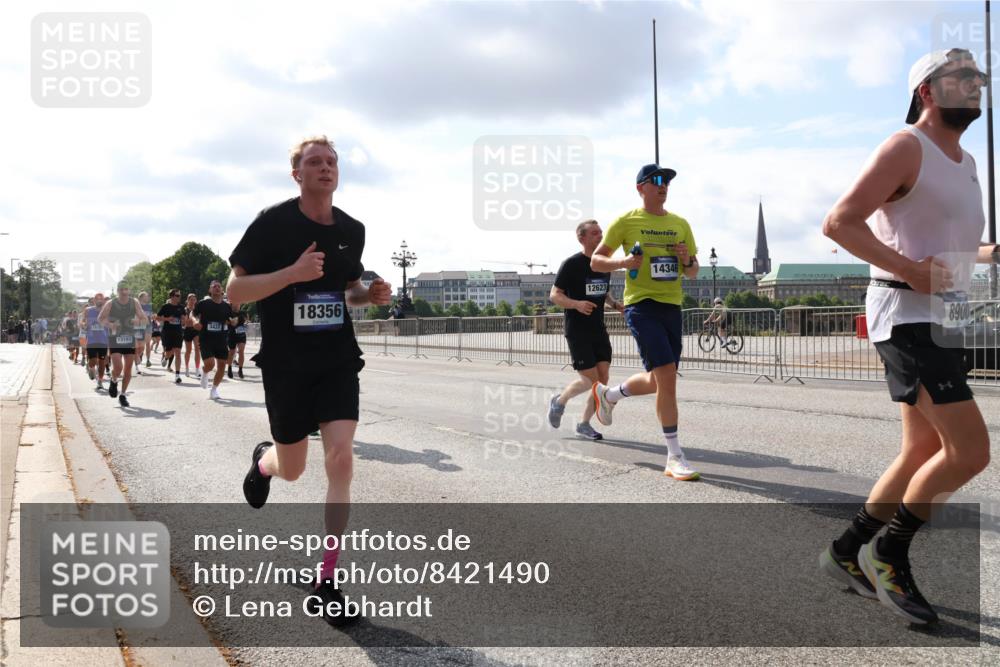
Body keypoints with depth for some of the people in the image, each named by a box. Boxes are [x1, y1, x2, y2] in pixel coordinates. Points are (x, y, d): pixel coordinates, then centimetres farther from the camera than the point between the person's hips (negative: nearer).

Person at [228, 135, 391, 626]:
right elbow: (235, 291, -11)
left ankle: (326, 581, 0)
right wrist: (293, 272, -25)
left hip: (338, 360, 3)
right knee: (291, 470, 10)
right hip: (285, 362, -2)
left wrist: (371, 295, -3)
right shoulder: (273, 222, -9)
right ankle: (262, 461, 51)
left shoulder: (352, 230, 5)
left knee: (340, 460, -12)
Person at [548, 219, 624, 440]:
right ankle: (559, 401, 20)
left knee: (603, 379, -1)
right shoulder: (572, 264, -10)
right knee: (590, 380, -8)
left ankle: (584, 424, 14)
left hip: (599, 330, 6)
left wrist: (614, 304, 5)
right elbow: (554, 295, -9)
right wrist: (576, 304, -26)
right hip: (577, 330, -6)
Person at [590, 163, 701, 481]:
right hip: (641, 305, -6)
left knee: (657, 382, 12)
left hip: (672, 306, 6)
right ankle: (675, 458, -9)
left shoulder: (680, 224, 12)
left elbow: (693, 273, 17)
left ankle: (608, 395, 42)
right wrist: (622, 262, -16)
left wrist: (687, 261, -6)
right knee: (666, 374, -17)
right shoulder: (626, 222, -1)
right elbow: (595, 261, 3)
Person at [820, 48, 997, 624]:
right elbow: (839, 222, -17)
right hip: (906, 315, -10)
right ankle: (889, 553, 3)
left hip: (941, 319, 10)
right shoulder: (905, 148, -8)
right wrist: (909, 271, -22)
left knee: (926, 453, 10)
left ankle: (847, 552, 21)